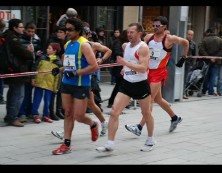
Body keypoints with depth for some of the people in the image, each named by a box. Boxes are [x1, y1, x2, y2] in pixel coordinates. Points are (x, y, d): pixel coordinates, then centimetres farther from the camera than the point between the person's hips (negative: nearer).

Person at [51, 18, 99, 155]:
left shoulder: (84, 45, -15)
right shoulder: (67, 44, 9)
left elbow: (94, 66, -20)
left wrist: (76, 73, -24)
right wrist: (60, 70, 3)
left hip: (81, 85, -7)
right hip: (67, 83, 7)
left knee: (78, 116, -4)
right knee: (68, 113, 7)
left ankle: (93, 124, 29)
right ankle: (67, 145, 12)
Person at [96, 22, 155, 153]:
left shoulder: (143, 47, -14)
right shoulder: (125, 46, 7)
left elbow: (143, 68, -25)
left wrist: (125, 63, -29)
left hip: (141, 85, -5)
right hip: (127, 84, 5)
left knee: (146, 114, 14)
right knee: (114, 112, -9)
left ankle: (150, 140, 35)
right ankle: (110, 144, -8)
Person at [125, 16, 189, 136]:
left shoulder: (170, 39, -8)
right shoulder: (148, 37, 3)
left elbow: (185, 43, 7)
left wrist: (184, 57, 12)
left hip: (159, 72, -6)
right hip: (148, 71, 6)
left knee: (150, 99, -11)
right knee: (158, 99, 17)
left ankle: (139, 128, -13)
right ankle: (175, 118, 37)